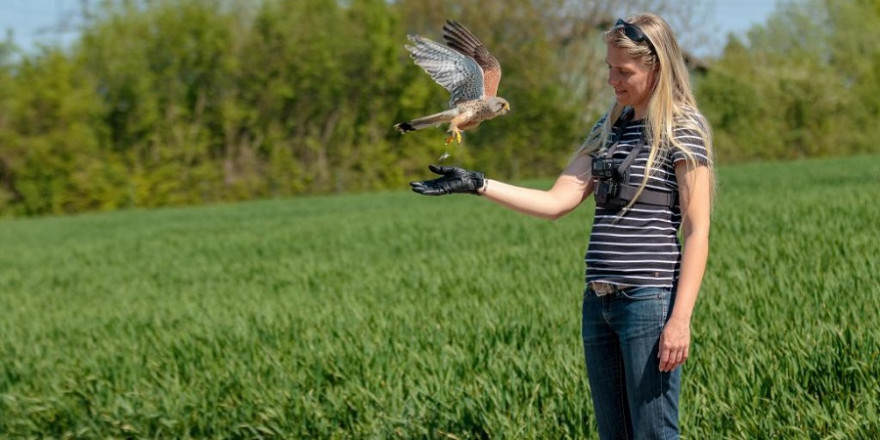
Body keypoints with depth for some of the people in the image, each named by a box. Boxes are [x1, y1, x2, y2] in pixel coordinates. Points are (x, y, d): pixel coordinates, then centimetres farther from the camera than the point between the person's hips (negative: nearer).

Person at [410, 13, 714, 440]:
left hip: (650, 301, -7)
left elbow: (697, 232, -10)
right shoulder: (609, 128, 15)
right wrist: (477, 185, 1)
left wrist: (680, 319, -17)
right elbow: (558, 202, 10)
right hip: (598, 303, 7)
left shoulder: (683, 131, -5)